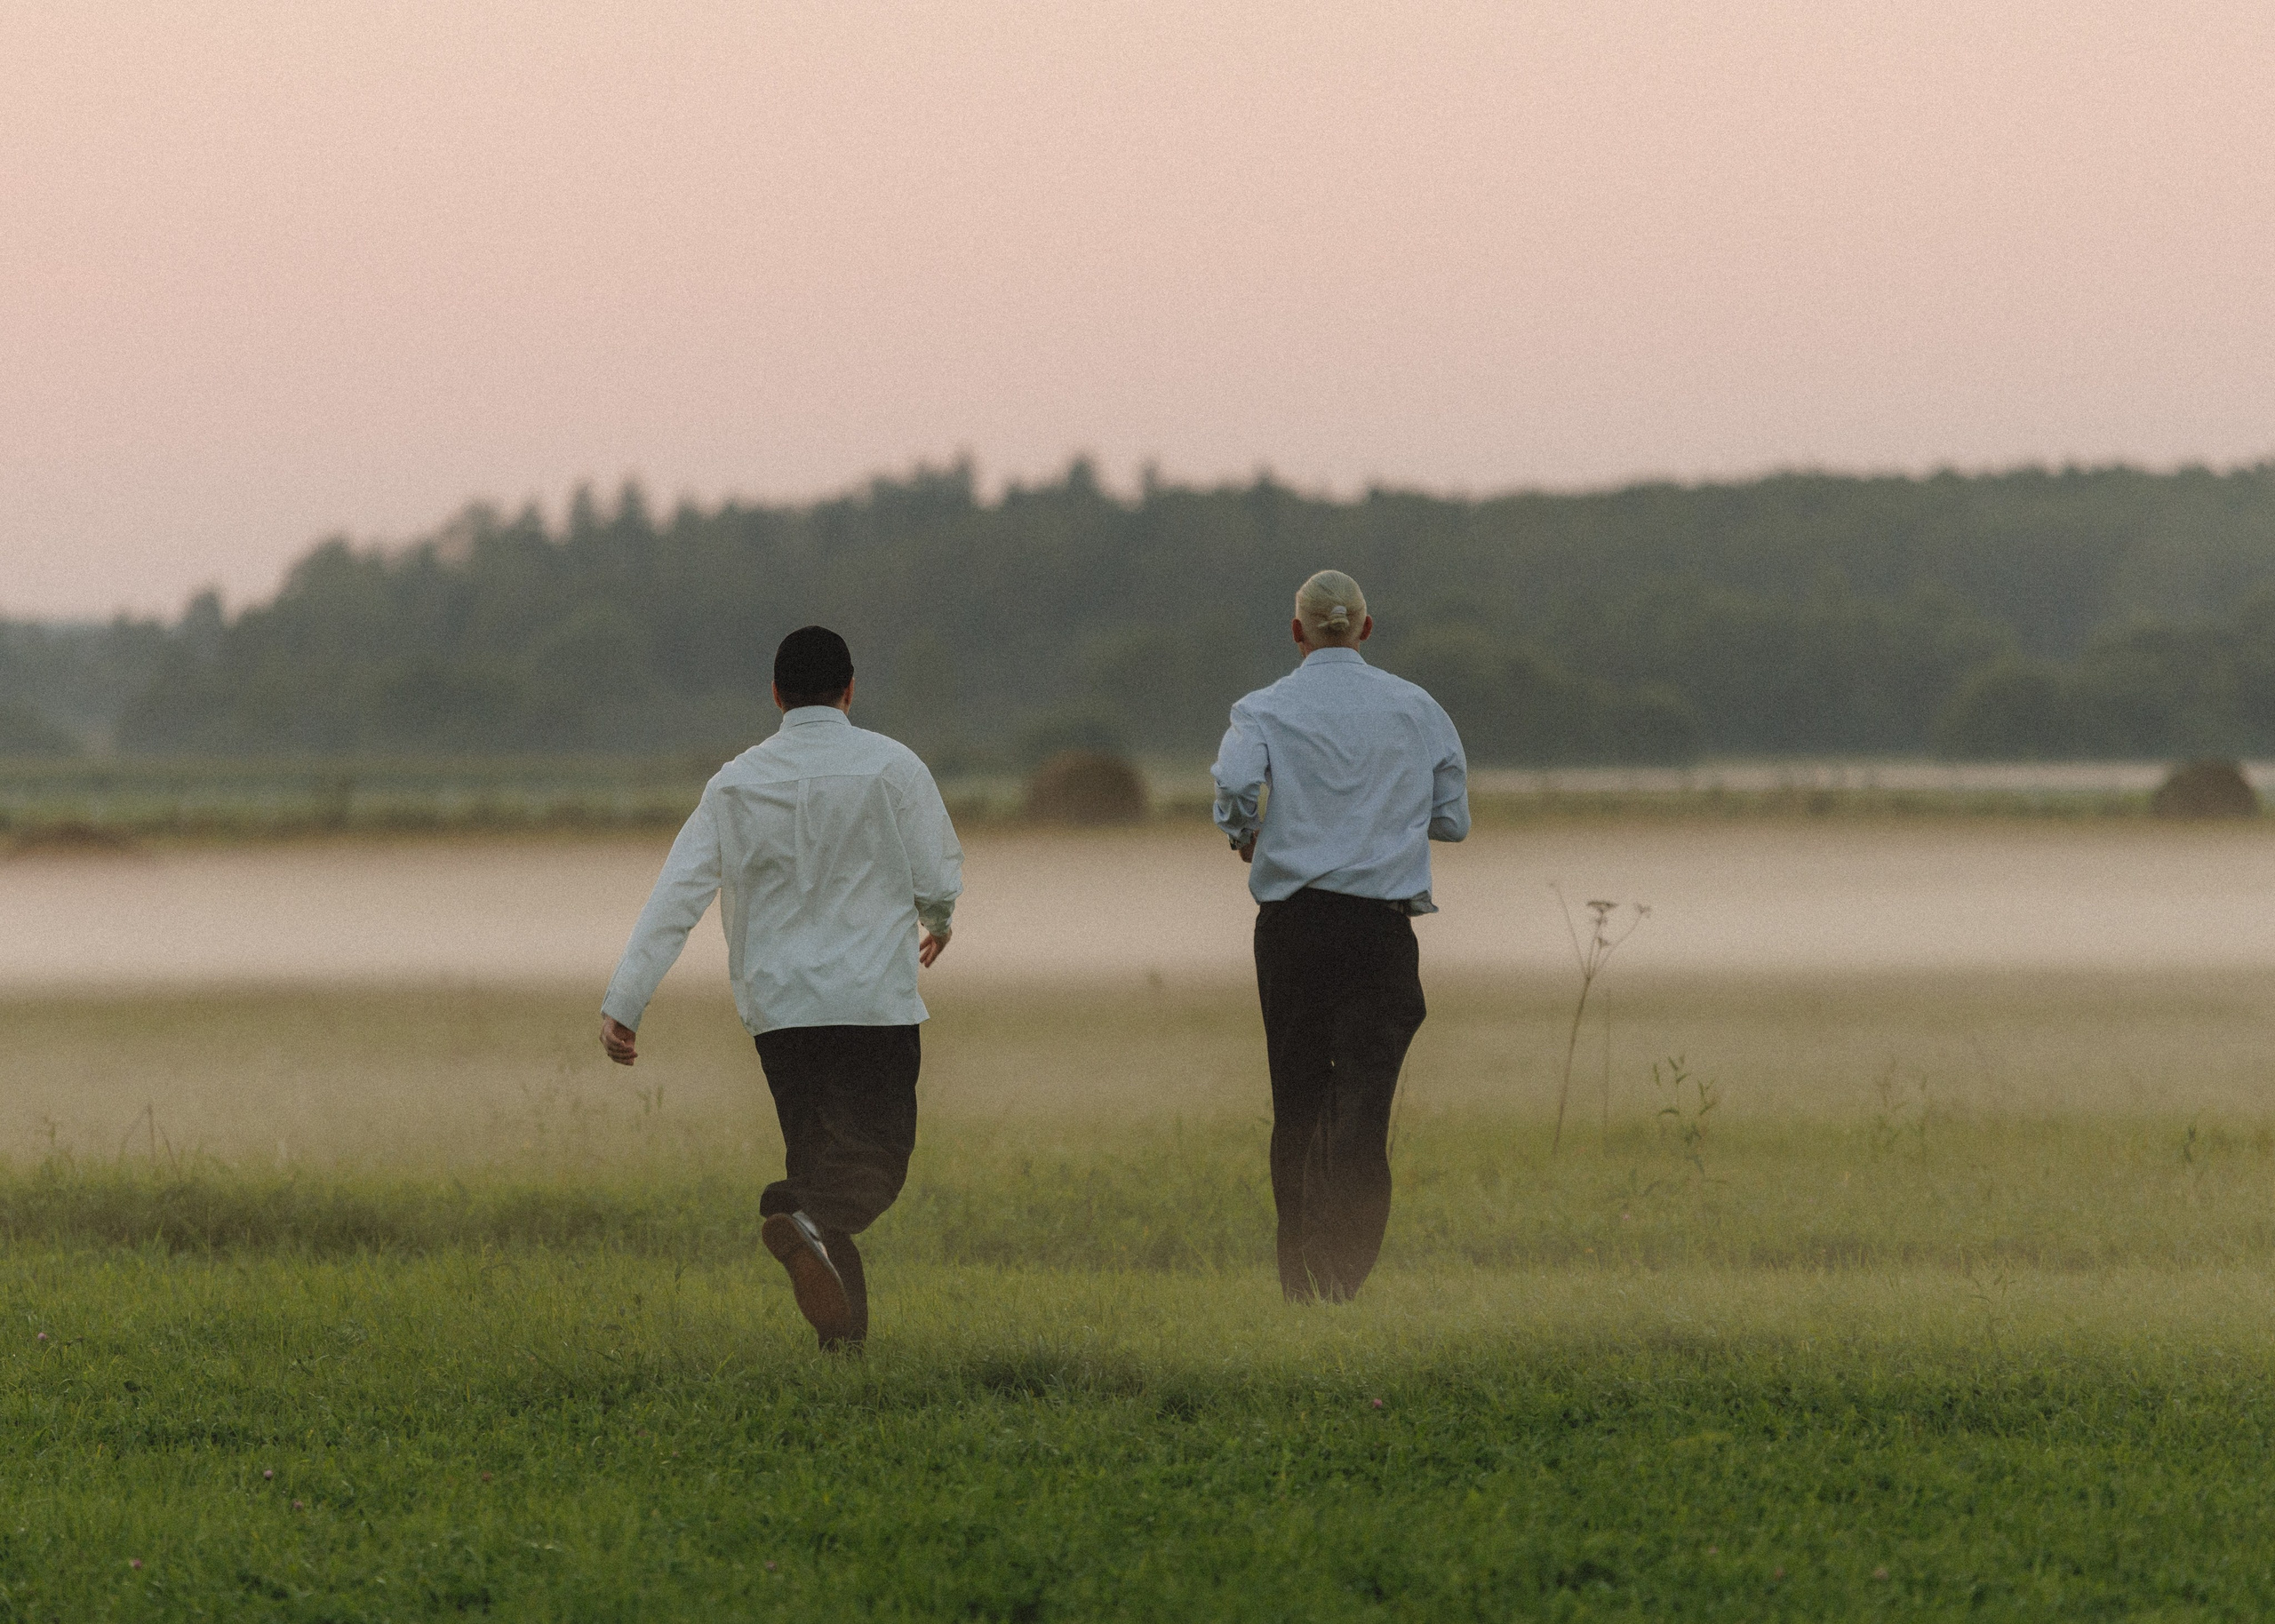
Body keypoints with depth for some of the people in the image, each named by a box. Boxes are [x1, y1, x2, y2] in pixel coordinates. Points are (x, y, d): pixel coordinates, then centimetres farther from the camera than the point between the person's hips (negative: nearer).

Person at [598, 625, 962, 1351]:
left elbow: (675, 896, -2)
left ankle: (842, 1331, 5)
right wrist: (937, 924, 24)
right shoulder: (890, 767, -4)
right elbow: (938, 880, 0)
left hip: (778, 1003, 3)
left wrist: (622, 1003, -3)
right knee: (874, 1162, -3)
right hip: (873, 1002, -3)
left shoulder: (737, 783, 4)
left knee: (817, 1158, 13)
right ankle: (805, 1223, -36)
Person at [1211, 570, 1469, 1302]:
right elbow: (1453, 818, 8)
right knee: (1363, 1097, -4)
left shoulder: (1265, 710, -1)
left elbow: (1235, 783, -20)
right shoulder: (1416, 709, 5)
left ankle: (1298, 1278, 16)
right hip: (1382, 921, 0)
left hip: (1292, 919, 0)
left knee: (1296, 1103, 11)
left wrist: (1244, 834, 1)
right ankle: (1344, 1263, -21)